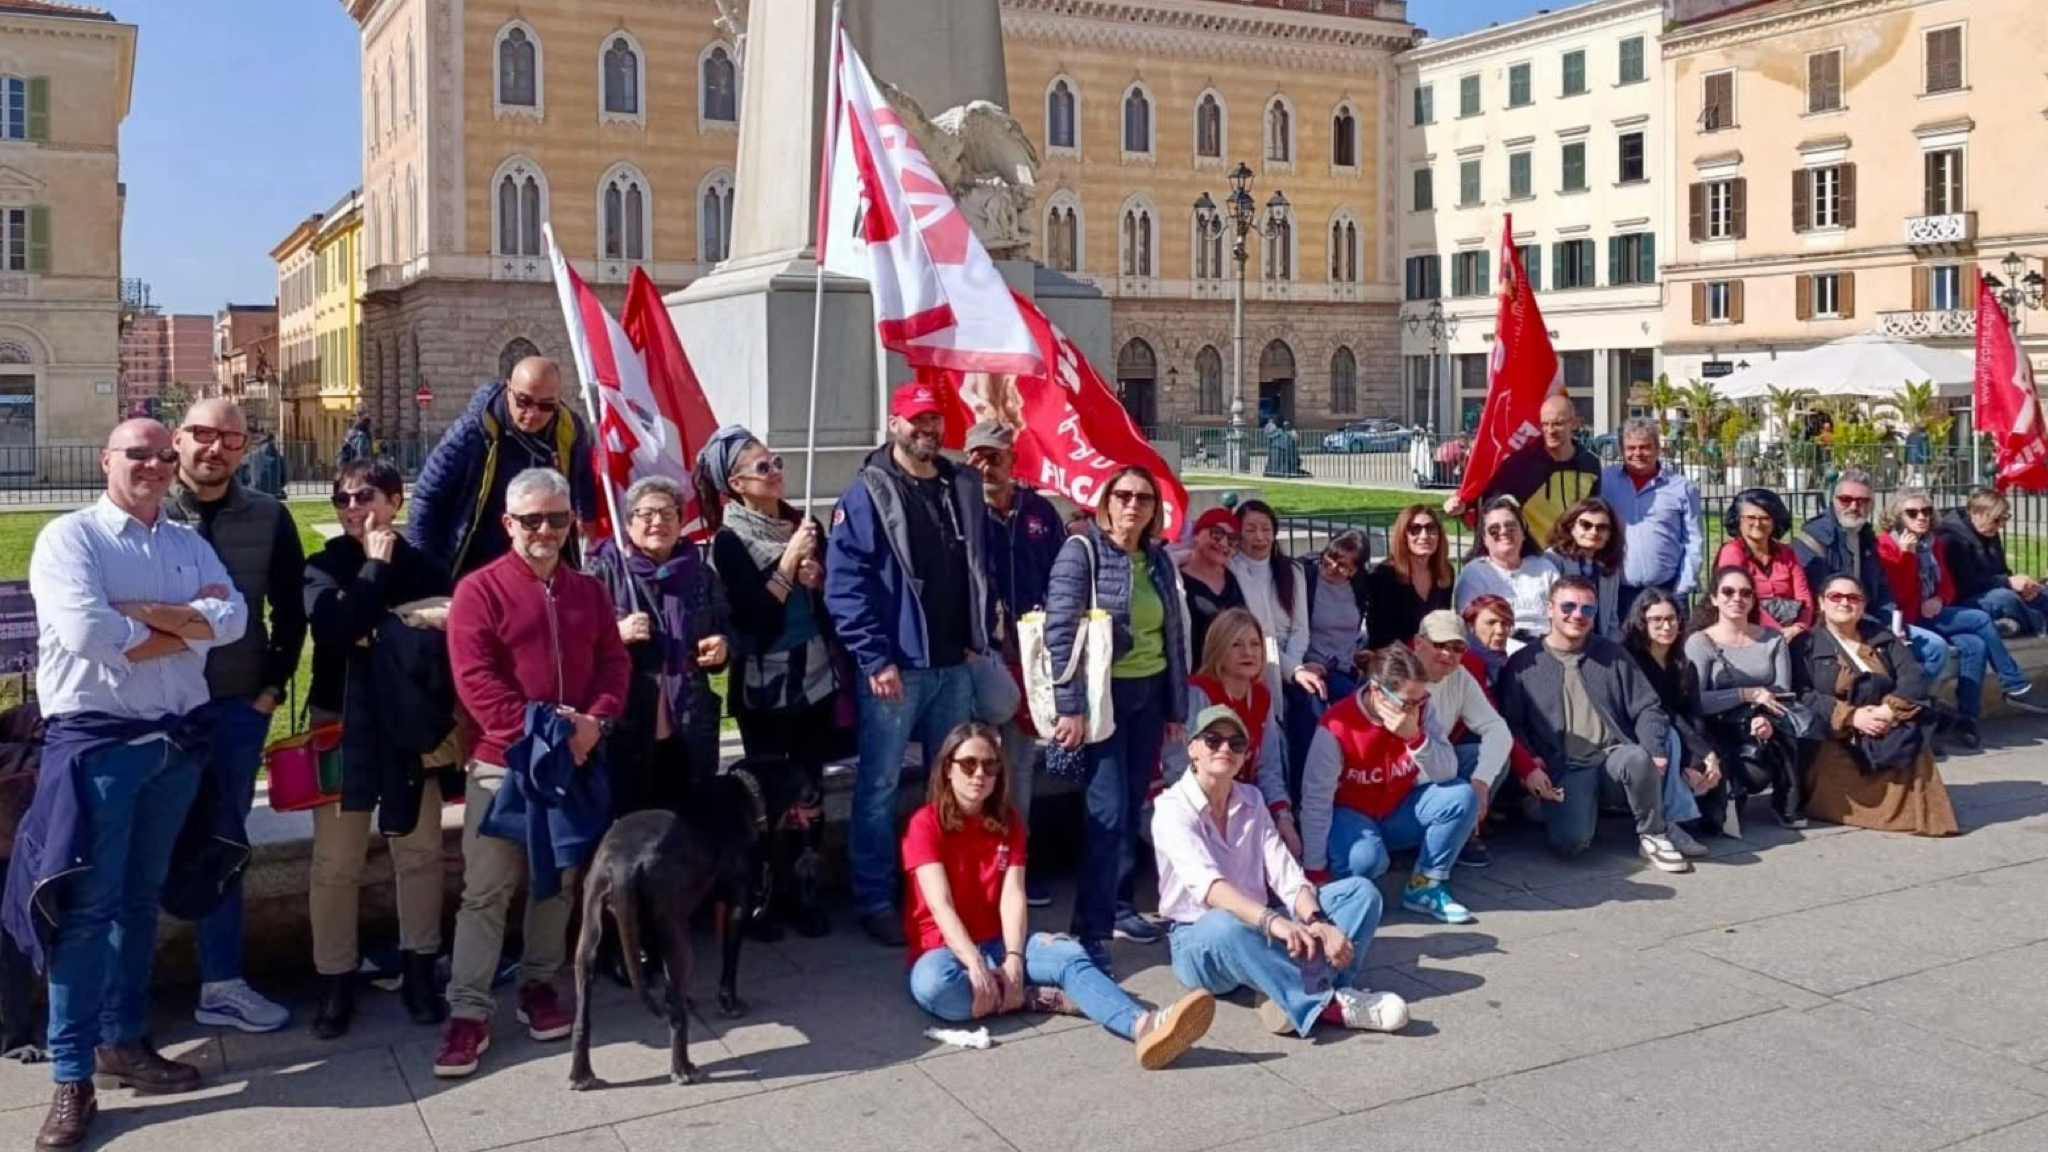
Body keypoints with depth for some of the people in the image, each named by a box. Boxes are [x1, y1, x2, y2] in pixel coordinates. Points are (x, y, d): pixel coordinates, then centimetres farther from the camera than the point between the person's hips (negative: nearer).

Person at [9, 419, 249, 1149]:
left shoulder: (190, 546, 11)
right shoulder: (69, 538, -5)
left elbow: (233, 620, -4)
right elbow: (87, 633, -20)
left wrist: (145, 611, -15)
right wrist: (186, 628, -9)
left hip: (176, 739, 5)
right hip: (95, 739, -5)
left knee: (141, 897, 14)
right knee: (85, 906, -4)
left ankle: (123, 1040, 26)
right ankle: (71, 1075, 3)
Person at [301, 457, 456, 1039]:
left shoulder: (424, 566, 2)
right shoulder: (324, 567, -1)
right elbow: (333, 628, -20)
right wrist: (375, 567, -14)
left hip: (413, 728, 1)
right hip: (342, 727, -1)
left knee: (420, 851, 8)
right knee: (336, 861, 3)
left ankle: (418, 968, 21)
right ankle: (335, 980, 14)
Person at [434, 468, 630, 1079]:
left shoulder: (589, 590, 10)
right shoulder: (479, 590, -6)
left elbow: (614, 662, 7)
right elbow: (474, 678, -14)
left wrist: (596, 721, -12)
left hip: (577, 760, 5)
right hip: (503, 762, -5)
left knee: (560, 881, 13)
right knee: (486, 889, -2)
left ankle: (539, 985, 27)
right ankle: (468, 1012, 3)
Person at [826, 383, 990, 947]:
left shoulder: (963, 487, 11)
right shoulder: (868, 491, -6)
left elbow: (980, 568, 16)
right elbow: (844, 582, -12)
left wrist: (977, 640, 6)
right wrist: (875, 658, -17)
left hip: (954, 665, 6)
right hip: (894, 666, -5)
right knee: (880, 785, 1)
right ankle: (874, 900, 12)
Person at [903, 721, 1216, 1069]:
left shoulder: (1008, 822, 7)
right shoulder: (925, 823, -7)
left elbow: (1013, 896, -6)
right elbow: (940, 904, -18)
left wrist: (1013, 961, -23)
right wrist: (975, 964, -32)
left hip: (997, 943, 4)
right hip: (945, 948, -3)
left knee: (1070, 955, -27)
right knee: (933, 985, -40)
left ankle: (1143, 1025, -54)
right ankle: (1035, 998, -22)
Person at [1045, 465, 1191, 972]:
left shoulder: (1158, 560, 8)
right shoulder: (1081, 551, -9)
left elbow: (1174, 635, 14)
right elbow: (1059, 631, -15)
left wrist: (1176, 707, 14)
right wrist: (1070, 706, -19)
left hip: (1148, 695, 6)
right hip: (1104, 694, -6)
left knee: (1133, 807, 11)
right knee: (1108, 811, -10)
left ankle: (1120, 905, 24)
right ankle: (1092, 929, -4)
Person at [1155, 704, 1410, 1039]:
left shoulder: (1251, 800, 7)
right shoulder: (1171, 808, -13)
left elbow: (1286, 875, -5)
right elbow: (1206, 883, -31)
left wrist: (1317, 923, -27)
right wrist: (1272, 920, -47)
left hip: (1257, 927, 7)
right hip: (1201, 941, -6)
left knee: (1360, 890, -11)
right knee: (1226, 925, -42)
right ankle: (1329, 1004, -36)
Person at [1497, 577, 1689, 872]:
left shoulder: (1612, 654, 15)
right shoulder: (1522, 664, 7)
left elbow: (1646, 708, 10)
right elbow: (1510, 724, 1)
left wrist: (1654, 752, -8)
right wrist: (1529, 767, -14)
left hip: (1615, 758, 2)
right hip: (1565, 771, -2)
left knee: (1637, 758, -36)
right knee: (1570, 839, -30)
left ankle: (1652, 835, -8)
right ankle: (1586, 805, 8)